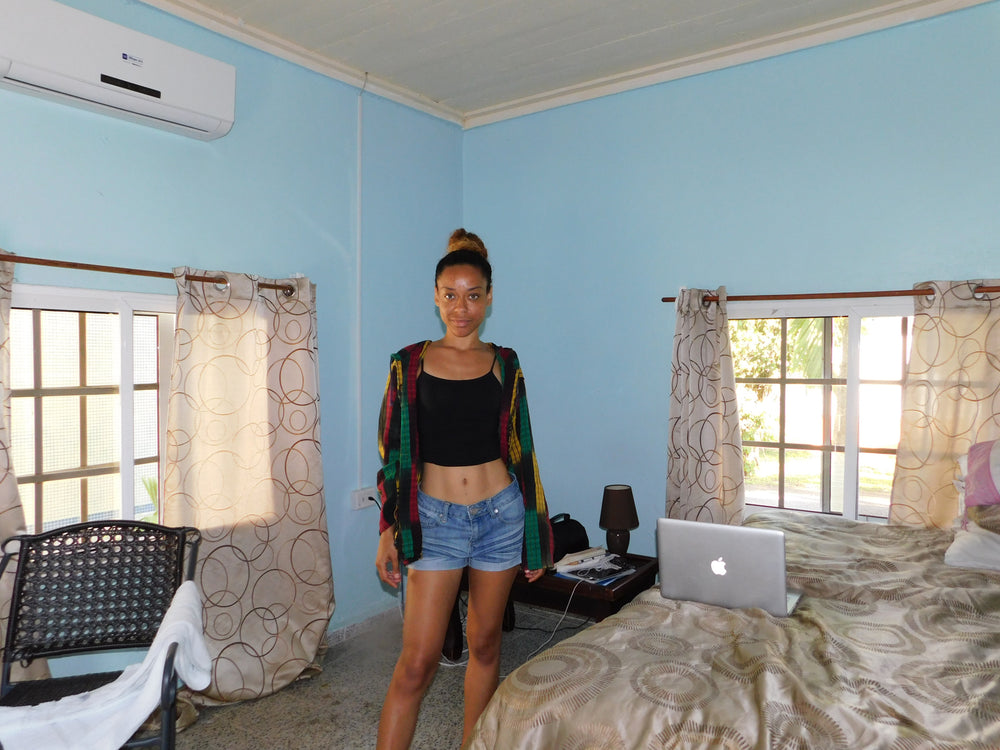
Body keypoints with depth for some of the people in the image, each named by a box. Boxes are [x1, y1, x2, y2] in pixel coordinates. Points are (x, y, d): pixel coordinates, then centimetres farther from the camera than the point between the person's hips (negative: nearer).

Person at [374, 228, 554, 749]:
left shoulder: (504, 364, 4)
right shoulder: (409, 363, 0)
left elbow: (520, 450, 7)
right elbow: (394, 452, 1)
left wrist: (536, 534, 7)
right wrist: (388, 531, -4)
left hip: (500, 514, 2)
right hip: (435, 516, -2)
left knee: (484, 645, 14)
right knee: (418, 660, -3)